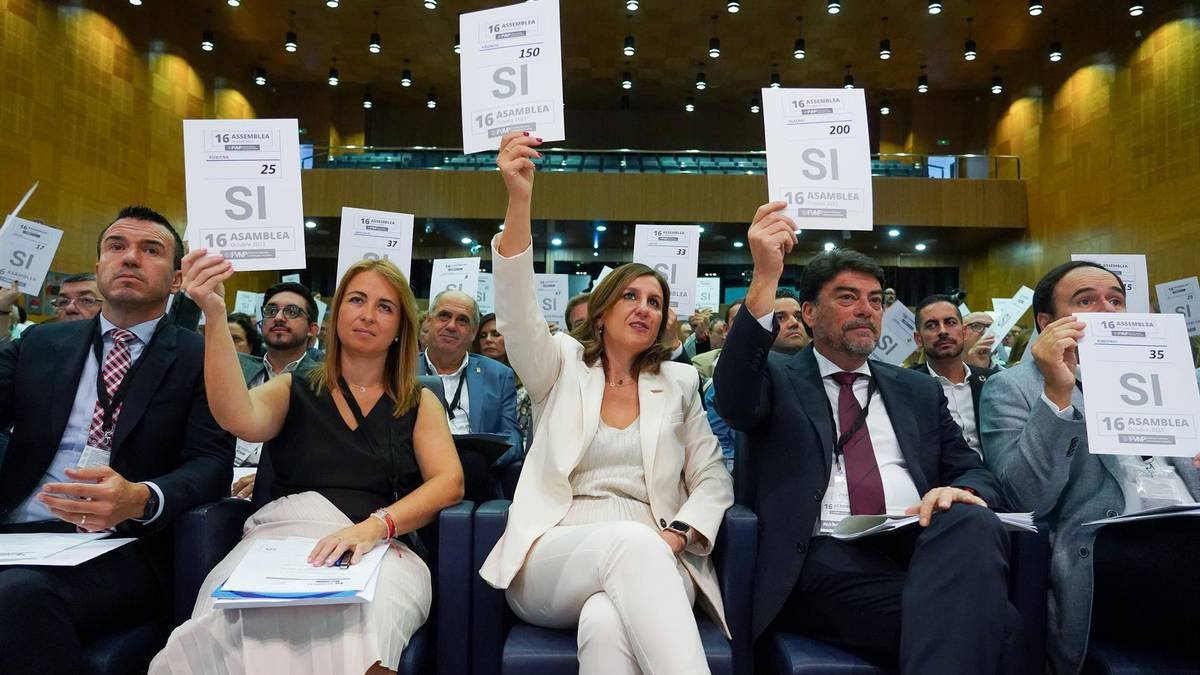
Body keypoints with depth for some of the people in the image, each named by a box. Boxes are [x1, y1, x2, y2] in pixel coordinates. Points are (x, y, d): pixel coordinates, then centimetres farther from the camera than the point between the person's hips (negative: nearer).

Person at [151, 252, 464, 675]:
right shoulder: (292, 391, 16)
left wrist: (375, 526, -16)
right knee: (226, 629, -31)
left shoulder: (419, 403, 16)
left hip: (381, 550, -1)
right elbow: (240, 419, -7)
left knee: (344, 635, -36)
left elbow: (449, 483, 1)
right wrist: (215, 315, -17)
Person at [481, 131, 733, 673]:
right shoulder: (563, 366, 11)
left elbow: (714, 480, 14)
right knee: (630, 540, -37)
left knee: (606, 624, -36)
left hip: (651, 563, 1)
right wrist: (519, 199, -22)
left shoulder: (679, 384, 16)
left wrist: (676, 535, -9)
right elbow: (517, 311, -9)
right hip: (553, 561, -1)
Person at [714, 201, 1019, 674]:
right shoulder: (777, 378, 11)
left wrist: (962, 492, -9)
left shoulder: (919, 391, 24)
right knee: (998, 627, -29)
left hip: (923, 546, 5)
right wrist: (764, 280, -24)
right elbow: (734, 401, -12)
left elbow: (975, 472, 19)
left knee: (973, 523, -31)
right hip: (824, 559, -5)